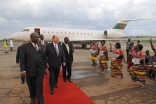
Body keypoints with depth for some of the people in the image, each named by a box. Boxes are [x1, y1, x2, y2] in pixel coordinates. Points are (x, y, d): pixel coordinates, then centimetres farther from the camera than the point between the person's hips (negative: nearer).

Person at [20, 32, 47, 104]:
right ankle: (33, 98, 39)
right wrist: (23, 70, -13)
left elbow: (44, 57, 11)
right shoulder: (25, 47, -4)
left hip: (40, 70, 2)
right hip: (30, 71, -1)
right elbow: (22, 59, -7)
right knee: (31, 86, 15)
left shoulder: (41, 46, 8)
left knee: (39, 86, 2)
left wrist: (45, 67, 11)